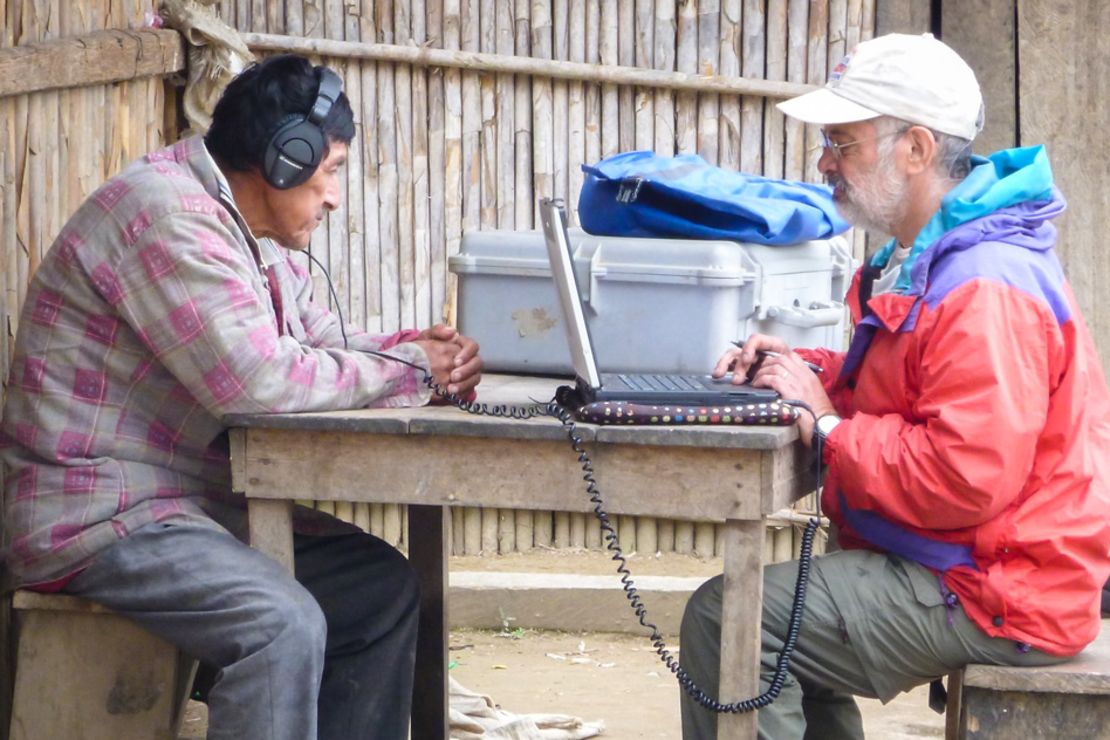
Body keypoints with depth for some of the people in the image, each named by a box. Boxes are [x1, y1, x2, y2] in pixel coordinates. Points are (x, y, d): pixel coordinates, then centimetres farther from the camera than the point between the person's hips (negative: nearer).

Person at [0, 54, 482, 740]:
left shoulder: (250, 229, 13)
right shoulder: (169, 217, -20)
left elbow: (318, 336, 19)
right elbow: (256, 379, -27)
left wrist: (417, 347, -3)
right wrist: (406, 371, -16)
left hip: (197, 498, 11)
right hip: (95, 515, -11)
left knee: (382, 584, 4)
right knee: (284, 624, -29)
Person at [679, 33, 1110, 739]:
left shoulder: (986, 291, -23)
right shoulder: (932, 259, 13)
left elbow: (967, 478, -29)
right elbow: (898, 384, 26)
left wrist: (825, 424, -19)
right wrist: (805, 369, 7)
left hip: (998, 600, -11)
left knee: (725, 620, -17)